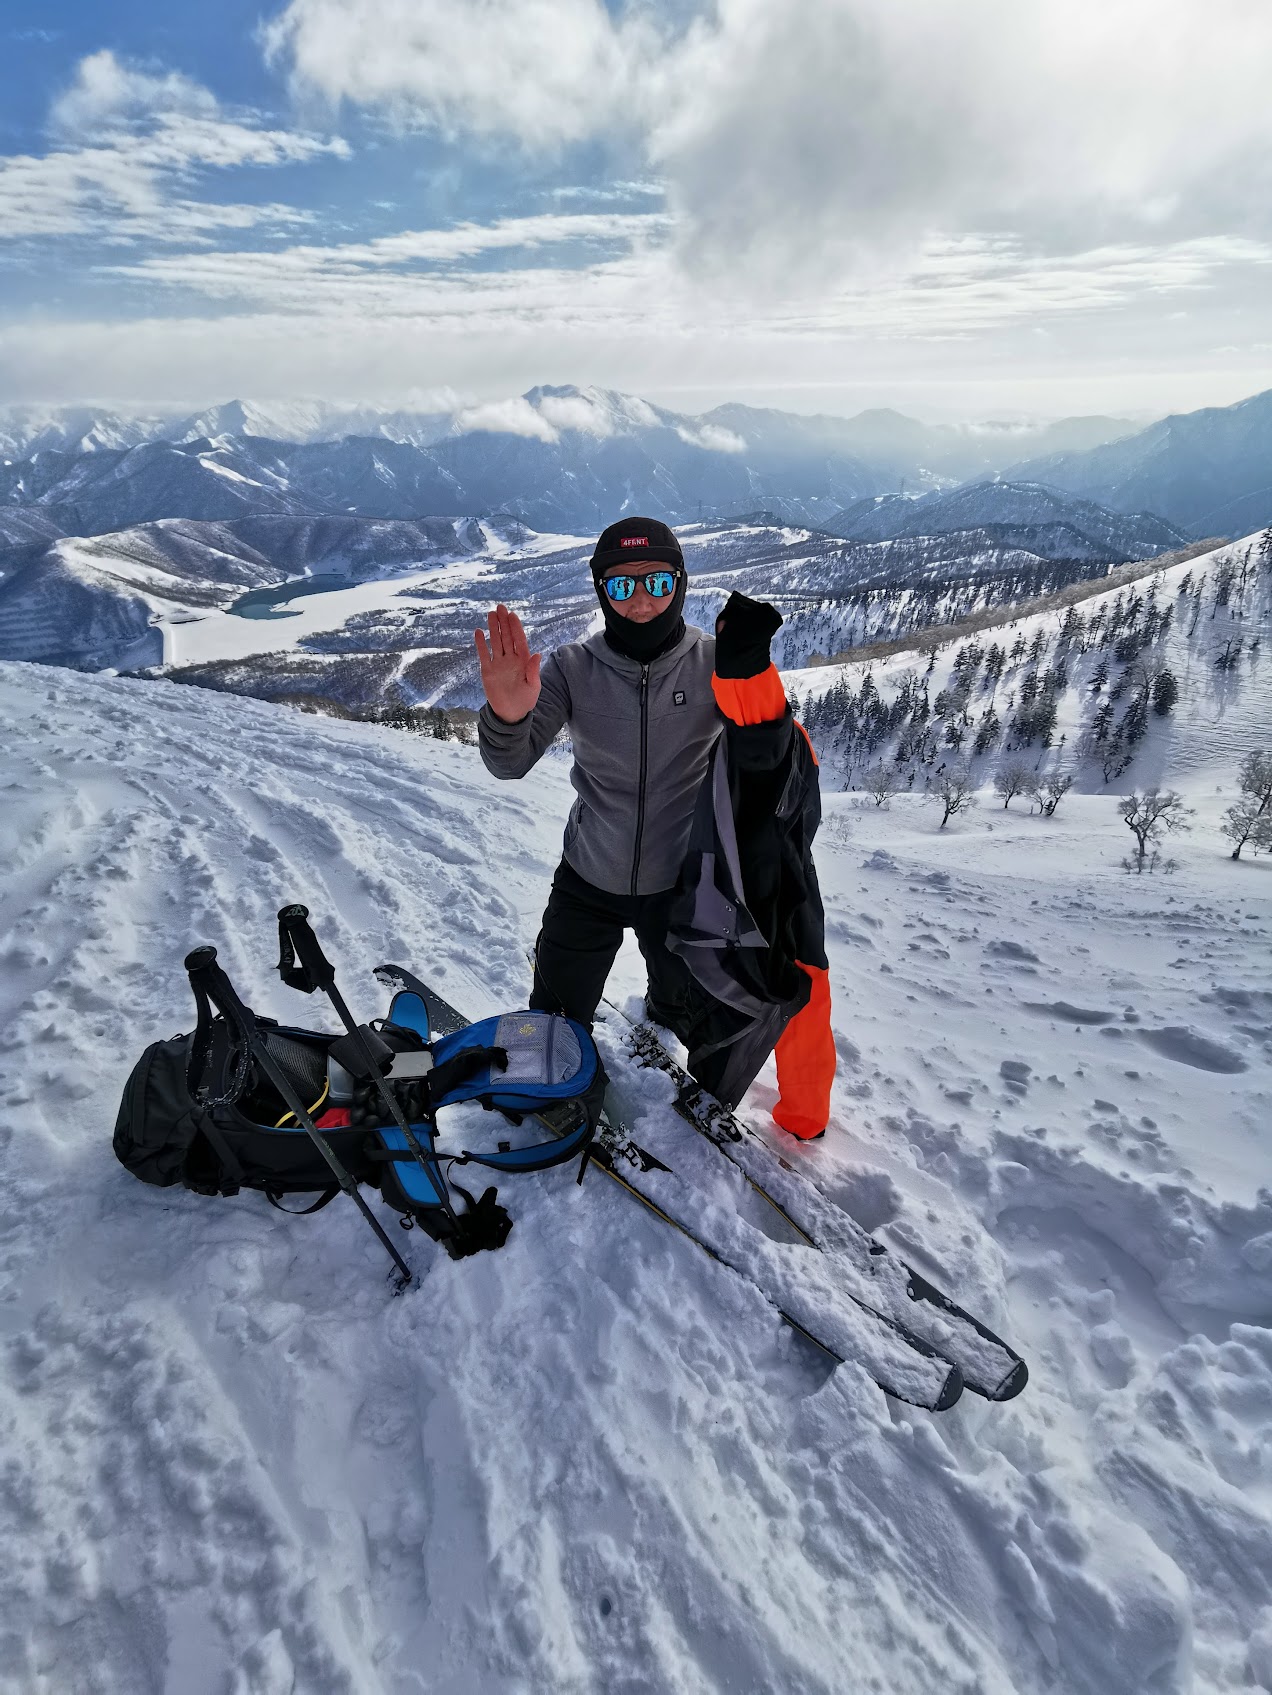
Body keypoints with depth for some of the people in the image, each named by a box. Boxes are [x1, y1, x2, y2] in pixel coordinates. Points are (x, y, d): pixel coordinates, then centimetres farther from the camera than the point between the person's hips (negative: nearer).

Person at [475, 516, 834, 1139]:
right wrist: (506, 714, -42)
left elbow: (767, 760, -16)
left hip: (680, 882, 0)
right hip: (588, 878, 0)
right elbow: (510, 763, -21)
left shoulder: (713, 661, -12)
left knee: (688, 1009, 23)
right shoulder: (574, 667, -12)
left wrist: (747, 672, -34)